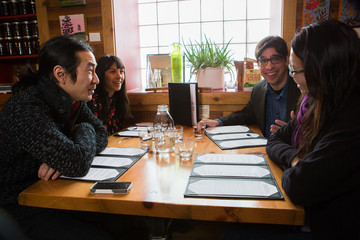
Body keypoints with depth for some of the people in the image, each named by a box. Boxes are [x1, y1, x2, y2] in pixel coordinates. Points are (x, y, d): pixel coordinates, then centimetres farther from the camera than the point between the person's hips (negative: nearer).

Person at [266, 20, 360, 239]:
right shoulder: (318, 104, 1)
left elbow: (297, 188, -29)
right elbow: (275, 140, 9)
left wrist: (290, 171, -7)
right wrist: (294, 159, -12)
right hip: (308, 214, 7)